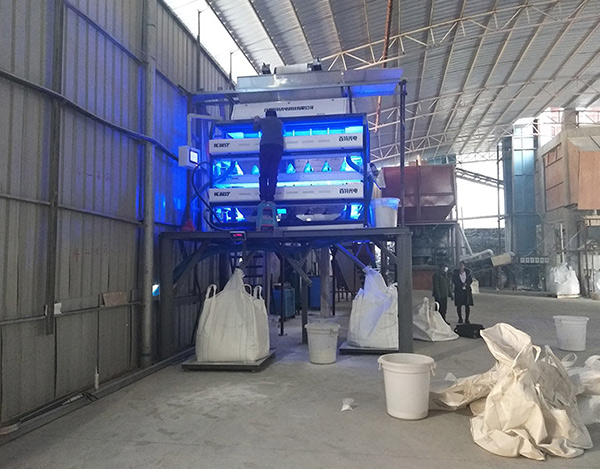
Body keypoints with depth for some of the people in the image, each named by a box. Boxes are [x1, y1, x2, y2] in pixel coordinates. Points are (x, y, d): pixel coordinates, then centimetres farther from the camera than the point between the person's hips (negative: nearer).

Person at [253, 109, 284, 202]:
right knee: (273, 174, -1)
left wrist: (256, 121, 57)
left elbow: (255, 128, 36)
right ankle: (270, 198, -9)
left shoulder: (263, 121, 18)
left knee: (263, 174, -2)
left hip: (265, 146, -2)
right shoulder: (280, 122, 24)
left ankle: (263, 198, -12)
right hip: (278, 146, 2)